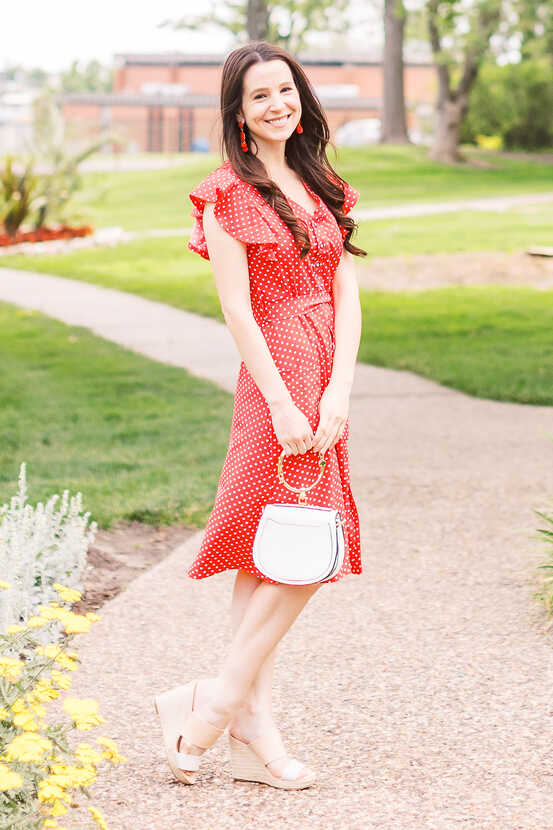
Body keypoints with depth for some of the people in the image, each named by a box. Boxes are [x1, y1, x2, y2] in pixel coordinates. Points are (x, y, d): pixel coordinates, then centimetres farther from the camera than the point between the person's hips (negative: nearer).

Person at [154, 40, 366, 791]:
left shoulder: (322, 188, 14)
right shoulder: (229, 194, -5)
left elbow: (347, 295, 7)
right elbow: (238, 311, -11)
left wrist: (338, 392, -6)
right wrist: (283, 405, -16)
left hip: (326, 387, 6)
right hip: (274, 380, -6)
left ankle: (253, 730, 10)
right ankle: (222, 704, 3)